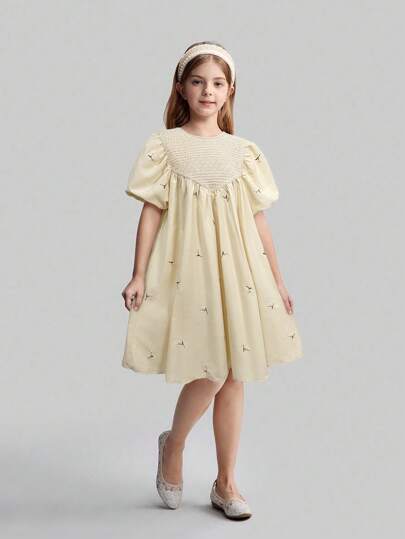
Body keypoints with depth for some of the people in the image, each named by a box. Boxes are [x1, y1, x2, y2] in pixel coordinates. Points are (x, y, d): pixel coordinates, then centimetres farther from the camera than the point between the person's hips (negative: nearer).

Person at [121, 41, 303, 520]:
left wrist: (277, 279, 9)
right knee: (210, 374, -9)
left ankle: (225, 483, 23)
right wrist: (139, 275, -6)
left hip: (237, 270, 4)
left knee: (234, 377, 7)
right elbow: (151, 212, -1)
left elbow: (258, 220, 9)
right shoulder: (164, 146, 1)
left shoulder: (244, 152, 7)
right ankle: (173, 444, 24)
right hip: (187, 270, -3)